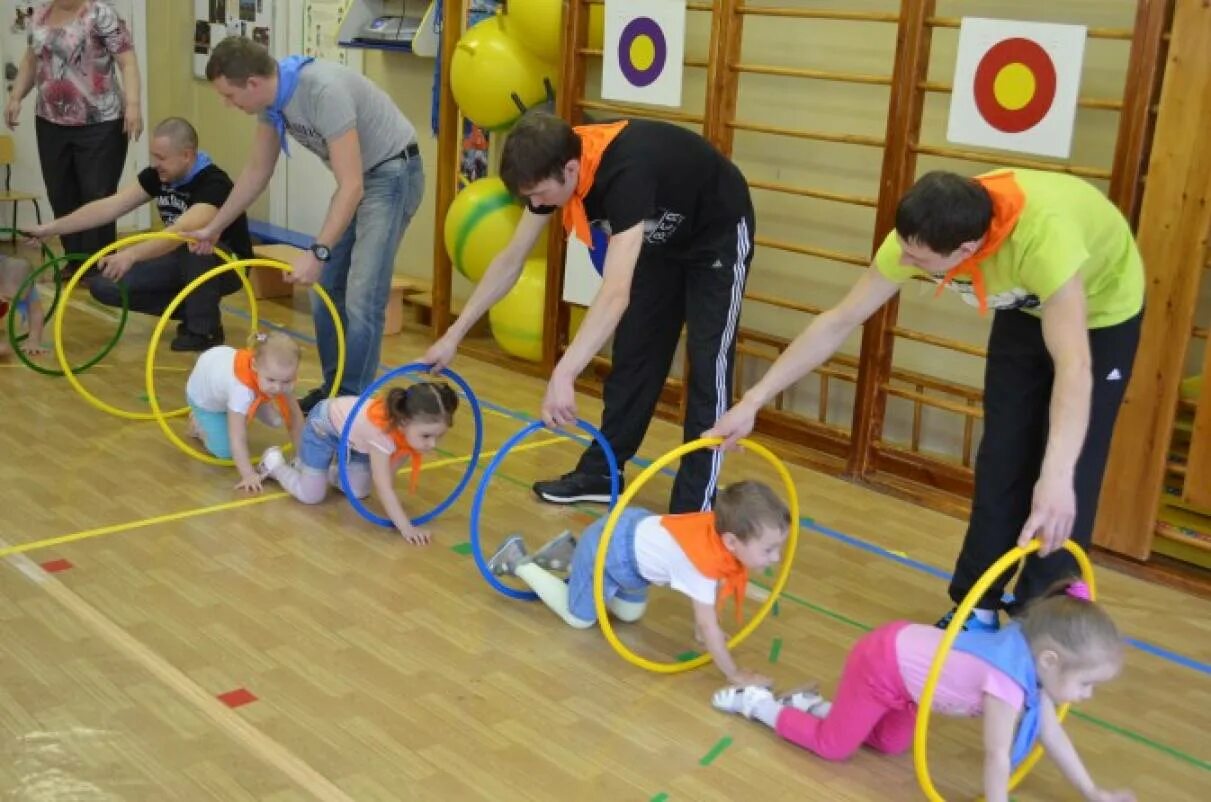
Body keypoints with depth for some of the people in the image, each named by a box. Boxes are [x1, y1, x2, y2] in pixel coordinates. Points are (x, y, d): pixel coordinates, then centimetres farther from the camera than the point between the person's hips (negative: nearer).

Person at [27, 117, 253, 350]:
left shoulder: (213, 183, -29)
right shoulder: (158, 175, -6)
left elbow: (182, 231, -45)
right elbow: (108, 207, -7)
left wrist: (131, 255, -57)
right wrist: (51, 229, -12)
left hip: (226, 262, -7)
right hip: (185, 262, 7)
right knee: (104, 285, -7)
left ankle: (205, 328, -19)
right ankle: (191, 310, 5)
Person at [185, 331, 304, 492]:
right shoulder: (241, 389, -48)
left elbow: (295, 416, -20)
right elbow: (237, 439, -45)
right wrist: (249, 475, -49)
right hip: (204, 395, -5)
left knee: (274, 419, 2)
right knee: (225, 451, -10)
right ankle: (199, 423, 19)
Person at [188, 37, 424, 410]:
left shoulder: (323, 90, -32)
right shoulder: (271, 98, -5)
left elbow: (351, 187, -35)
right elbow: (256, 173, 10)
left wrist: (317, 253, -40)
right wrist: (213, 228, 14)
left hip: (391, 172, -9)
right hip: (357, 176, 9)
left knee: (362, 298, -13)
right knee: (326, 290, 10)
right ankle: (333, 389, 22)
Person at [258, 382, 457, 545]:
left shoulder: (412, 427, -24)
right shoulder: (381, 432, -45)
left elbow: (389, 472, -12)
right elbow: (383, 487, -42)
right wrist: (406, 528, -45)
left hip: (348, 424, 6)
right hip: (325, 424, -6)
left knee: (359, 492, 7)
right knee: (310, 496, -2)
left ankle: (329, 469, 34)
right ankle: (274, 462, 23)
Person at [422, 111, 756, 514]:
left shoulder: (625, 171, -42)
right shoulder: (556, 162, -18)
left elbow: (616, 293, -51)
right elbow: (511, 258, -7)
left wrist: (563, 375, -57)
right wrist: (454, 335, -7)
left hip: (718, 237, -7)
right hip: (662, 238, 8)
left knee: (706, 368, -9)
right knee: (633, 354, 10)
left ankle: (693, 507, -4)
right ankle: (601, 472, 21)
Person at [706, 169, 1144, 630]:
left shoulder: (1042, 236, -46)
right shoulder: (920, 237, -29)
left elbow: (1074, 367, -52)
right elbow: (839, 321, -20)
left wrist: (1057, 478, -65)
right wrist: (753, 401, -21)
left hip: (1103, 308, -4)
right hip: (1026, 305, 5)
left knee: (1072, 473, -8)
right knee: (1001, 458, 4)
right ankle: (976, 608, 16)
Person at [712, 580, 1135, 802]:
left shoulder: (1030, 651, -6)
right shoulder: (1010, 680, -32)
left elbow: (1052, 734, 6)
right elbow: (997, 754, -27)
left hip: (902, 648, 9)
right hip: (883, 663, -9)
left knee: (892, 744, 21)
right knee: (833, 745, 5)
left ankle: (812, 705, 29)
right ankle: (757, 703, 20)